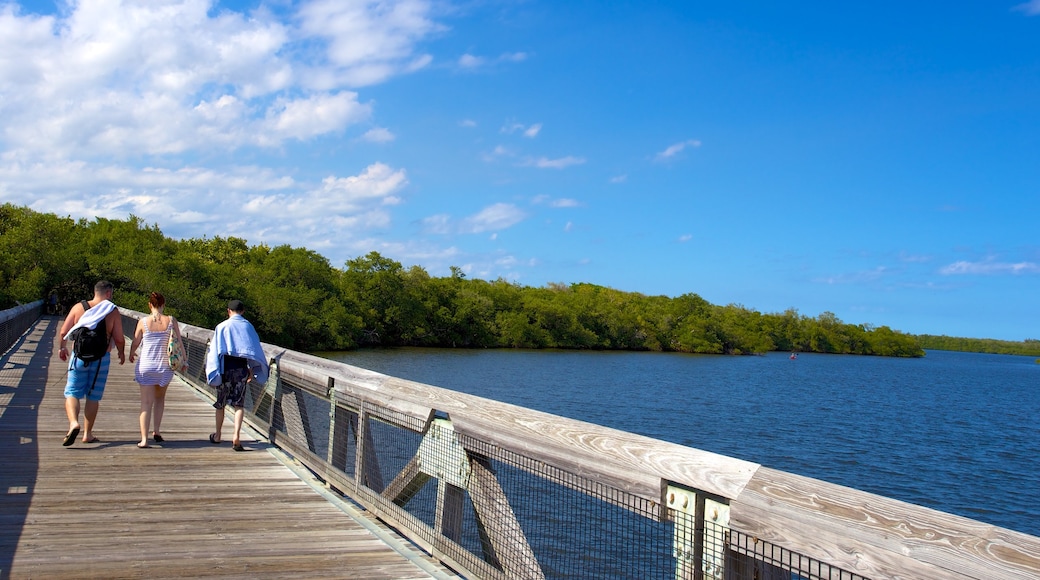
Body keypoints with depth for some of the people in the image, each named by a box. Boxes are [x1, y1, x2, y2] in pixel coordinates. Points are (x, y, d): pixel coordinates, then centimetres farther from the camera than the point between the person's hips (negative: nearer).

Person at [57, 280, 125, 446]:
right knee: (93, 397, 9)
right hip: (101, 358, 0)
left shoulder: (78, 307, 0)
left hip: (79, 356, 0)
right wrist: (121, 353, 13)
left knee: (72, 393, 6)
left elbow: (63, 332, 1)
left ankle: (73, 422, -18)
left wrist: (62, 347, 20)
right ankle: (87, 434, 14)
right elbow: (119, 339, -6)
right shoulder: (113, 312, -4)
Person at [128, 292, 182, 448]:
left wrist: (131, 355, 25)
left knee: (146, 403, 1)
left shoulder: (143, 321, -5)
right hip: (165, 366, 1)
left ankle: (144, 439, -6)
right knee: (160, 397, 23)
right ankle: (157, 431, 16)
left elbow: (135, 342, 3)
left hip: (146, 366, -1)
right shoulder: (171, 321, -4)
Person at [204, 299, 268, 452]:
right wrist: (252, 370, 16)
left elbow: (214, 350, -4)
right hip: (242, 367, 1)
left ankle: (217, 436, 28)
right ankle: (237, 436, -16)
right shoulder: (248, 326, 4)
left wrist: (213, 372, 1)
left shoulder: (222, 327, -2)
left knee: (221, 403, 15)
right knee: (239, 404, 2)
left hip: (225, 367, -1)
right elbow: (255, 349, 7)